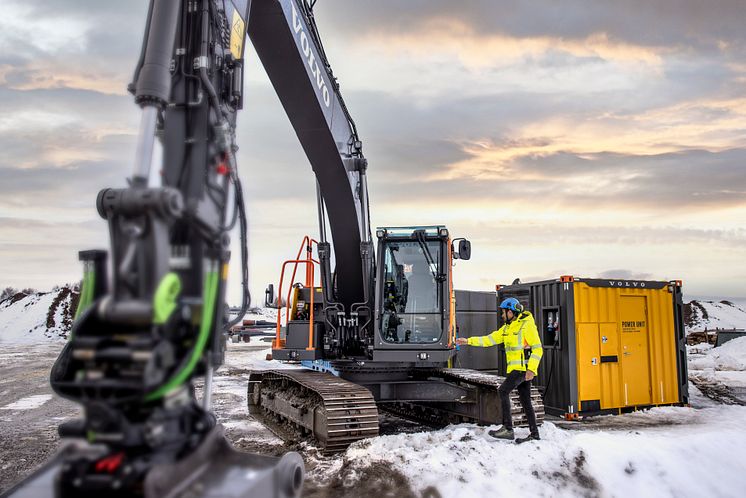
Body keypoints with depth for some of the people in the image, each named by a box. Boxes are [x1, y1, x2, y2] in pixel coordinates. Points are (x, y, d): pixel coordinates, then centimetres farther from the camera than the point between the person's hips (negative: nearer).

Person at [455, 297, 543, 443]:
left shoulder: (527, 325, -9)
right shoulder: (507, 328, 16)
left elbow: (537, 349, -13)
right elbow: (489, 339, 17)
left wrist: (532, 369, -20)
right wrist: (468, 341, 11)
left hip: (524, 368, -8)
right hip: (515, 368, 8)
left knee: (503, 391, -16)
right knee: (525, 401, 10)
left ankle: (508, 429, -15)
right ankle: (534, 434, 16)